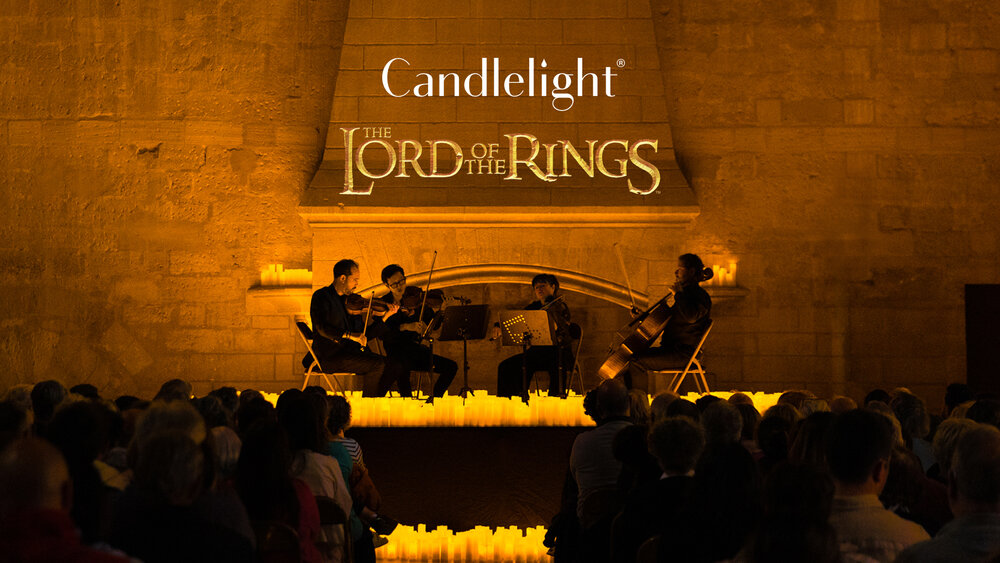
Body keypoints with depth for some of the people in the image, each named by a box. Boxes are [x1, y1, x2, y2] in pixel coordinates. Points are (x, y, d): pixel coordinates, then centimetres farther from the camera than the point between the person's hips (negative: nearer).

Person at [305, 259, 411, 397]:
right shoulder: (321, 296, -3)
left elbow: (365, 333, 16)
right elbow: (322, 328, -20)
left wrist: (386, 315, 8)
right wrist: (349, 335, -31)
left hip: (353, 352, 7)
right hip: (330, 356, -7)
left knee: (396, 365, -8)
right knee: (377, 364, -25)